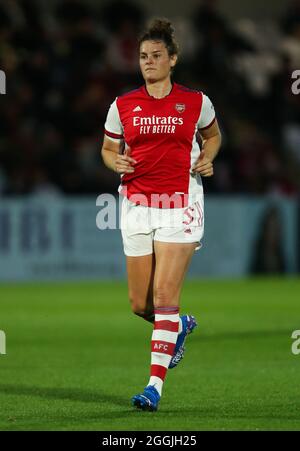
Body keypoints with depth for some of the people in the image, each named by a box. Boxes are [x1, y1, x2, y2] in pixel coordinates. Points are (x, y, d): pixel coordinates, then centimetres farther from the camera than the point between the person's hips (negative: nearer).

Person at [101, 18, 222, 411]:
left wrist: (207, 159, 0)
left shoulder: (196, 102, 1)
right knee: (140, 304, 5)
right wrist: (116, 162, -7)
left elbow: (213, 135, 20)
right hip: (137, 205, 3)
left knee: (165, 294, -13)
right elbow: (108, 149, 16)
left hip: (179, 205, -3)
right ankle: (181, 326, 39)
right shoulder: (122, 106, 4)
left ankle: (155, 385, -11)